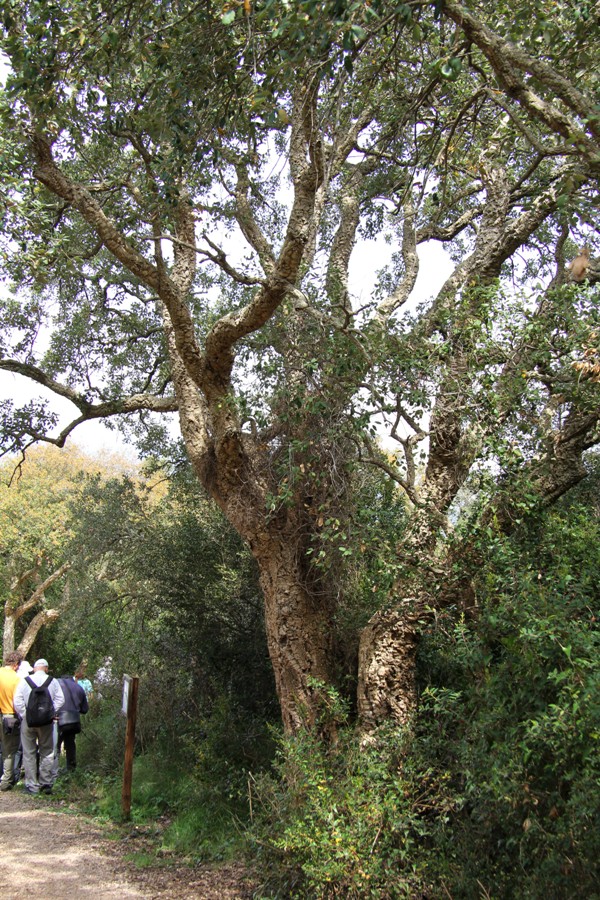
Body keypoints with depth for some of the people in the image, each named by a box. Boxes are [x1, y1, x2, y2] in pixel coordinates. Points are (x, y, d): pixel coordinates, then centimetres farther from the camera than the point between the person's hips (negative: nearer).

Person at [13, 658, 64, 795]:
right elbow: (60, 699, -6)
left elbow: (17, 701, -8)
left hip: (28, 721, -1)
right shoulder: (53, 681, -1)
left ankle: (32, 786, 9)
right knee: (47, 753, 12)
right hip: (46, 722, 1)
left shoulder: (24, 681, -3)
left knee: (29, 754, 8)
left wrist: (24, 716, 0)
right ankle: (46, 784, 11)